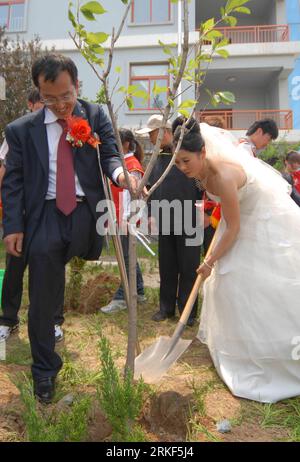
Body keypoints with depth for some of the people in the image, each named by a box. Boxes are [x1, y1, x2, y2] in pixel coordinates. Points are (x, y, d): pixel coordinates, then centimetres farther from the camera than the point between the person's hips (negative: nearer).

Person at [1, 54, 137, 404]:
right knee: (42, 302, 5)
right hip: (44, 217, 0)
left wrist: (120, 173, -24)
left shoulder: (95, 116, 7)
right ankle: (44, 371, 22)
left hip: (86, 212, 1)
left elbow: (109, 154, 0)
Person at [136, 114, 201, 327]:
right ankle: (167, 307, 27)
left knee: (188, 267, 5)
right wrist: (152, 213, 10)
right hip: (165, 221, 6)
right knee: (166, 267, 13)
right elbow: (151, 187, 16)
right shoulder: (158, 158, 11)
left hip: (188, 220, -5)